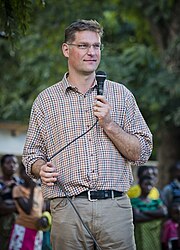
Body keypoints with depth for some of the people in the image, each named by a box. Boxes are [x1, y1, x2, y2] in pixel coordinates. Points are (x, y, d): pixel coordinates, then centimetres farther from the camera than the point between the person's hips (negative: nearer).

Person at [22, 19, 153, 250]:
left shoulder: (121, 95, 11)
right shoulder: (46, 100, 10)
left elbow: (141, 154, 7)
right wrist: (42, 170, -9)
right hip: (67, 210, 0)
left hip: (115, 207, 0)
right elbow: (32, 154, 13)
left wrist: (109, 125, -6)